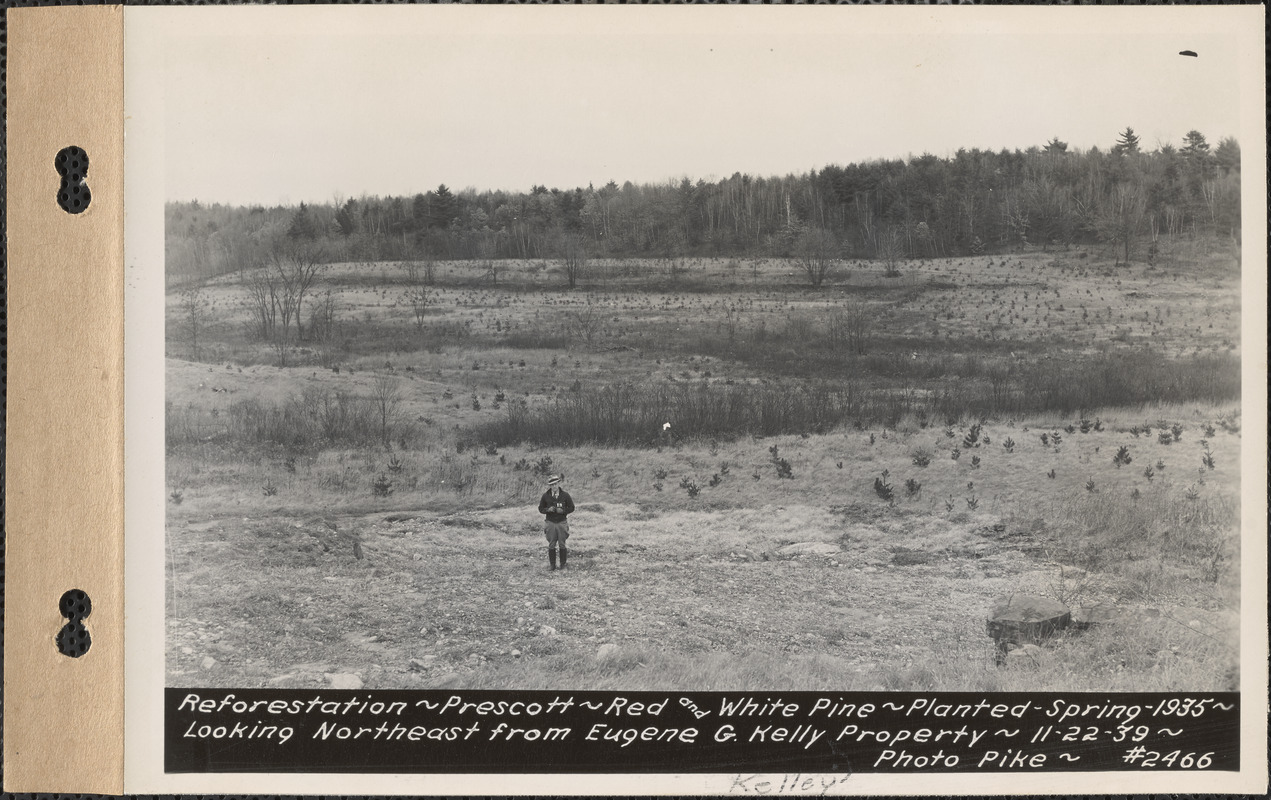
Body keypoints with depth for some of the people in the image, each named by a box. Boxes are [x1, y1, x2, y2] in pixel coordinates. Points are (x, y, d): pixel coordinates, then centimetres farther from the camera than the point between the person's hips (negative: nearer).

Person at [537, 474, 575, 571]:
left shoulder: (565, 495, -1)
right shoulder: (546, 496, 1)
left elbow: (571, 508, 5)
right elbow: (540, 509, 7)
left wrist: (563, 511, -13)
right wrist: (548, 510, -13)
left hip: (562, 523, -1)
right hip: (550, 523, 1)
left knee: (562, 545, 2)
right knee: (551, 545, 2)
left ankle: (563, 564, 9)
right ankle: (552, 565, 9)